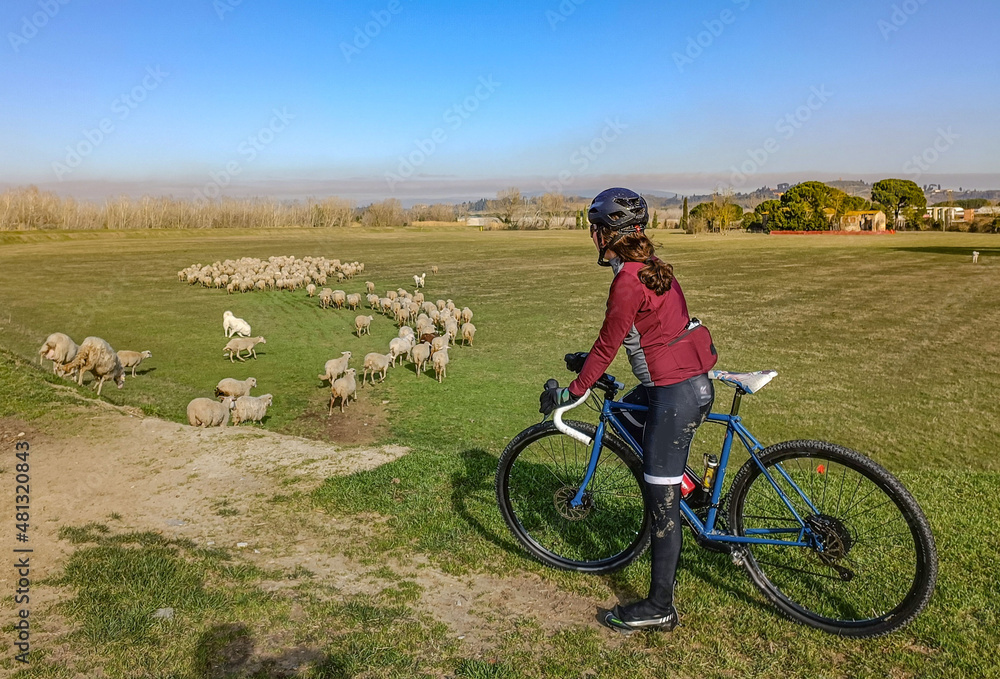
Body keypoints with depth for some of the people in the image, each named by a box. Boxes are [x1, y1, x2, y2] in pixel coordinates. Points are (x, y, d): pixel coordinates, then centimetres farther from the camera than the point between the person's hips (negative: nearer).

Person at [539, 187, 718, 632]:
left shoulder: (629, 280, -19)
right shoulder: (651, 266, 11)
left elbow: (607, 346, -14)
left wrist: (571, 392, -4)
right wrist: (589, 358, 30)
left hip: (676, 394, -10)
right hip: (693, 384, 10)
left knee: (662, 501, 0)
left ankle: (659, 608, 12)